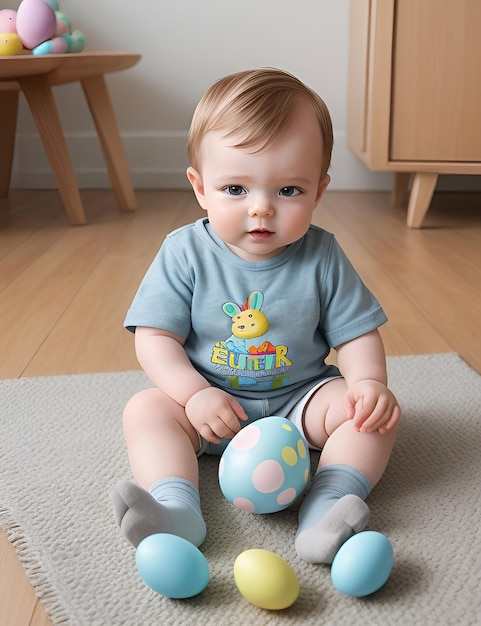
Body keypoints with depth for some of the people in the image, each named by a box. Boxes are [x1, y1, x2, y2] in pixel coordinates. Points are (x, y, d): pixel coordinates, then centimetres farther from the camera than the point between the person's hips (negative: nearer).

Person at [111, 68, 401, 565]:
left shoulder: (323, 258, -10)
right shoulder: (184, 253, -12)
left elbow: (356, 334, -4)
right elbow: (155, 338, -12)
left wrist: (370, 382, -23)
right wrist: (194, 393, -25)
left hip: (299, 399, 1)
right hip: (210, 404, 0)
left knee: (374, 410, -18)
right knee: (146, 409, -21)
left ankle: (330, 504, -27)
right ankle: (176, 507, -31)